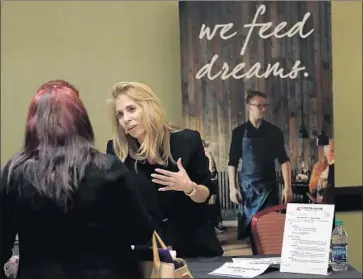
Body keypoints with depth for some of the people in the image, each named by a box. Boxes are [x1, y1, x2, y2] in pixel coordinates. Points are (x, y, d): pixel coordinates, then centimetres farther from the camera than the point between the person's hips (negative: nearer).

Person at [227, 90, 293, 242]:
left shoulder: (274, 131, 0)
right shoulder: (239, 132, 0)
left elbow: (283, 160, -2)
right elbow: (232, 162, 2)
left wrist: (287, 186, -11)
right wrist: (232, 187, -5)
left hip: (269, 186, 0)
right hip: (247, 187, 0)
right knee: (249, 224, 6)